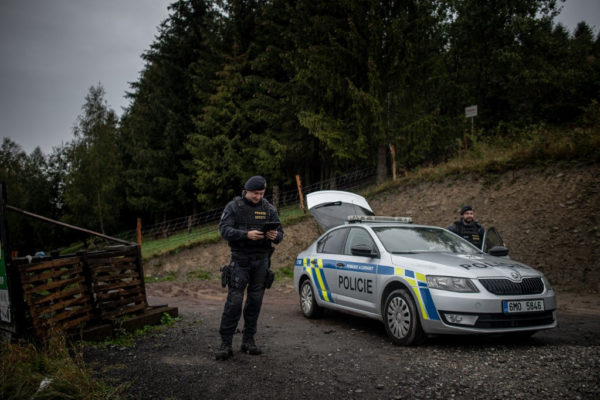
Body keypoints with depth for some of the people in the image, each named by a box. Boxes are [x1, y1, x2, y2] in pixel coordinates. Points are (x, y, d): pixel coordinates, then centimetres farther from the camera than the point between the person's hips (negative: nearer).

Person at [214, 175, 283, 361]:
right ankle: (225, 343, -2)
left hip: (261, 261, 4)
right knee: (234, 301, -8)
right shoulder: (234, 207, -3)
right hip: (240, 260, -3)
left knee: (255, 301, 7)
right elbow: (224, 229, -13)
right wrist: (246, 234, -27)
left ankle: (248, 340, 19)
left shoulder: (269, 209, 6)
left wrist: (275, 236, -19)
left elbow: (280, 232, 6)